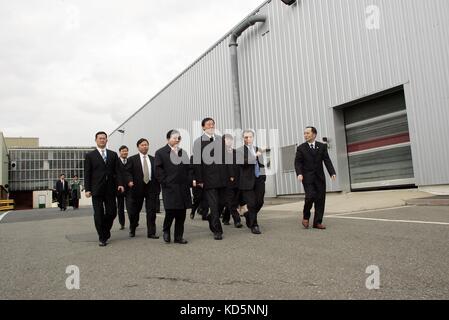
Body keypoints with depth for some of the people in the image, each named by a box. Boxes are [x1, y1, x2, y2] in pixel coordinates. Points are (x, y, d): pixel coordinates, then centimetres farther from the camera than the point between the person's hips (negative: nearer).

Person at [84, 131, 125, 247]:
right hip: (97, 189, -2)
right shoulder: (90, 156, 6)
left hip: (110, 189, 2)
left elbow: (118, 171, 7)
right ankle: (102, 238, 12)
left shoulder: (113, 155, 12)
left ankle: (105, 232, 27)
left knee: (112, 213, 2)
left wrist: (120, 183, -7)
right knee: (99, 215, 1)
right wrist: (87, 189, -5)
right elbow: (87, 174, 2)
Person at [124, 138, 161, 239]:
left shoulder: (153, 159, 12)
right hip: (137, 188, -2)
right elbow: (128, 172, -3)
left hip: (151, 187, 2)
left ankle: (151, 233, 6)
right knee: (134, 211, 10)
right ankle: (132, 230, 32)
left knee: (151, 211, -1)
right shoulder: (132, 159, 3)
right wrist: (129, 181, -21)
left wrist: (158, 185, 4)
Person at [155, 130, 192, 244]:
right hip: (170, 188, -4)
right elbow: (159, 170, -3)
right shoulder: (161, 153, 2)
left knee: (181, 213, 6)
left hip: (183, 188, 5)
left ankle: (179, 237, 16)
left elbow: (189, 168, 16)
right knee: (170, 212, -8)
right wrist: (165, 183, -10)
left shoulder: (183, 152, 16)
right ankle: (166, 231, 19)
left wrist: (189, 181, 4)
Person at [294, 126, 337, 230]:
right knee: (310, 197, -15)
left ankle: (318, 222, 11)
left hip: (319, 177, 3)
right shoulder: (301, 148, 4)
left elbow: (327, 160, 5)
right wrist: (299, 173, -17)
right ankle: (306, 217, 11)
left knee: (320, 199, 1)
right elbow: (297, 162, 0)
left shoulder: (322, 146, 9)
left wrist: (332, 173, -7)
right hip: (307, 177, -3)